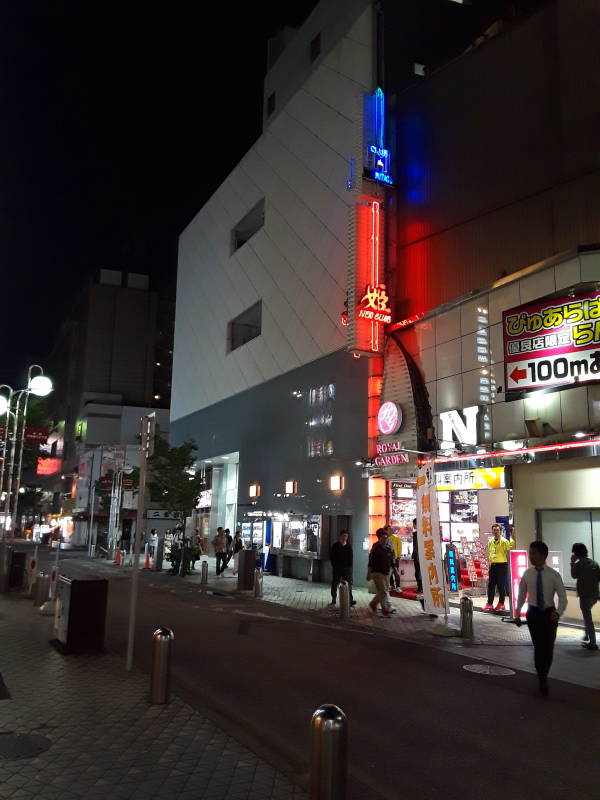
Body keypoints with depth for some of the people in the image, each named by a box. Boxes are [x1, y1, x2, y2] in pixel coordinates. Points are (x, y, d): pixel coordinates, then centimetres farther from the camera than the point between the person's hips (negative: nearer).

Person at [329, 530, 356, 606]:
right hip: (337, 568, -1)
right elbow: (331, 557, 1)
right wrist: (334, 565, -7)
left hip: (347, 568, 1)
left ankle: (350, 600, -9)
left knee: (349, 583, -6)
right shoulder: (335, 546, 2)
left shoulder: (349, 546, 8)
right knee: (335, 584, 6)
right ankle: (333, 600, 16)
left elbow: (350, 558, 11)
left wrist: (349, 566, -1)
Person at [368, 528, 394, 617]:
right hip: (377, 573, -6)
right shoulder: (375, 549, -8)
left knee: (382, 592, 12)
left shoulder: (388, 550, 9)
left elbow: (392, 562, 16)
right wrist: (369, 574, -11)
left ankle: (373, 604, 31)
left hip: (386, 573, 6)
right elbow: (370, 563, -8)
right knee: (383, 592, -9)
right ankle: (387, 609, -6)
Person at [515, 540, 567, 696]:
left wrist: (558, 612, -29)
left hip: (549, 613, -1)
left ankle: (543, 676, 31)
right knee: (538, 647, 5)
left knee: (548, 647, 8)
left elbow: (562, 597, -12)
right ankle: (543, 680, 18)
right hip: (533, 613, 1)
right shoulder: (527, 574, -6)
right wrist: (517, 613, 5)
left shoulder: (554, 575, -13)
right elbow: (521, 595, 4)